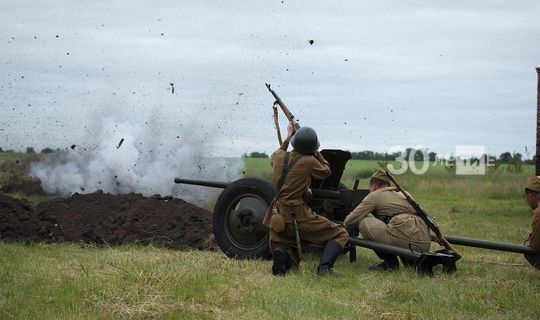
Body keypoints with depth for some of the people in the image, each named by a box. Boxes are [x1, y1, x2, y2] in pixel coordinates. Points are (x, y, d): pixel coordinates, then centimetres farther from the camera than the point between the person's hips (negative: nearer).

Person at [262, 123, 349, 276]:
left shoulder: (279, 157, 2)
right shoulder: (309, 161, -14)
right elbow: (326, 172, 8)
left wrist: (288, 136, 39)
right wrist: (316, 153, 15)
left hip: (278, 218, 5)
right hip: (298, 216, -5)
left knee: (292, 259, 20)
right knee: (340, 234, 7)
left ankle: (280, 255, -17)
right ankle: (325, 266, -17)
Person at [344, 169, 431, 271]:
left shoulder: (375, 195, 11)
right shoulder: (401, 194, 31)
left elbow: (350, 220, 10)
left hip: (406, 239, -8)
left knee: (364, 222, 5)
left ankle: (390, 262, 3)